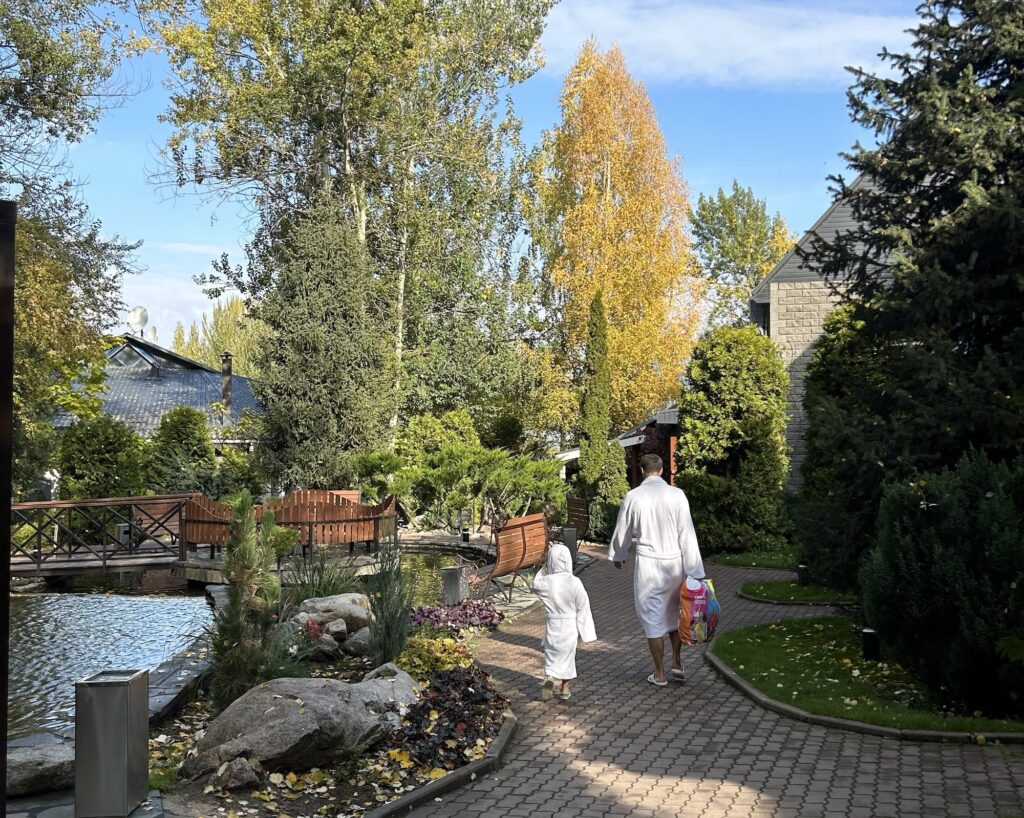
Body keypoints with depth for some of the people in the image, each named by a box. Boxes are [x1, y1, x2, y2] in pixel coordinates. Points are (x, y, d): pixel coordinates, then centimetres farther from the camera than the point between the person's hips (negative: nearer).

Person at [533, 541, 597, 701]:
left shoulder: (546, 582, -14)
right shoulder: (575, 582, -14)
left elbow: (535, 586, 11)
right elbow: (583, 606, -7)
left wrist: (544, 569, 10)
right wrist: (585, 629, 3)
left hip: (552, 625, 0)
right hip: (570, 626, 0)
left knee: (551, 653, 15)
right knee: (567, 655, 14)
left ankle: (549, 678, -11)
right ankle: (564, 690, 22)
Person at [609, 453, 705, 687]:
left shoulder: (633, 496, -6)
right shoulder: (676, 494, -6)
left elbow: (622, 532, 6)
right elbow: (687, 534, -6)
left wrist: (617, 555, 26)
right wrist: (694, 571, -2)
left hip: (648, 563, -1)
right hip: (675, 562, 2)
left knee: (653, 618, 8)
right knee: (674, 613, 23)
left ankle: (659, 674, 15)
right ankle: (676, 663, 21)